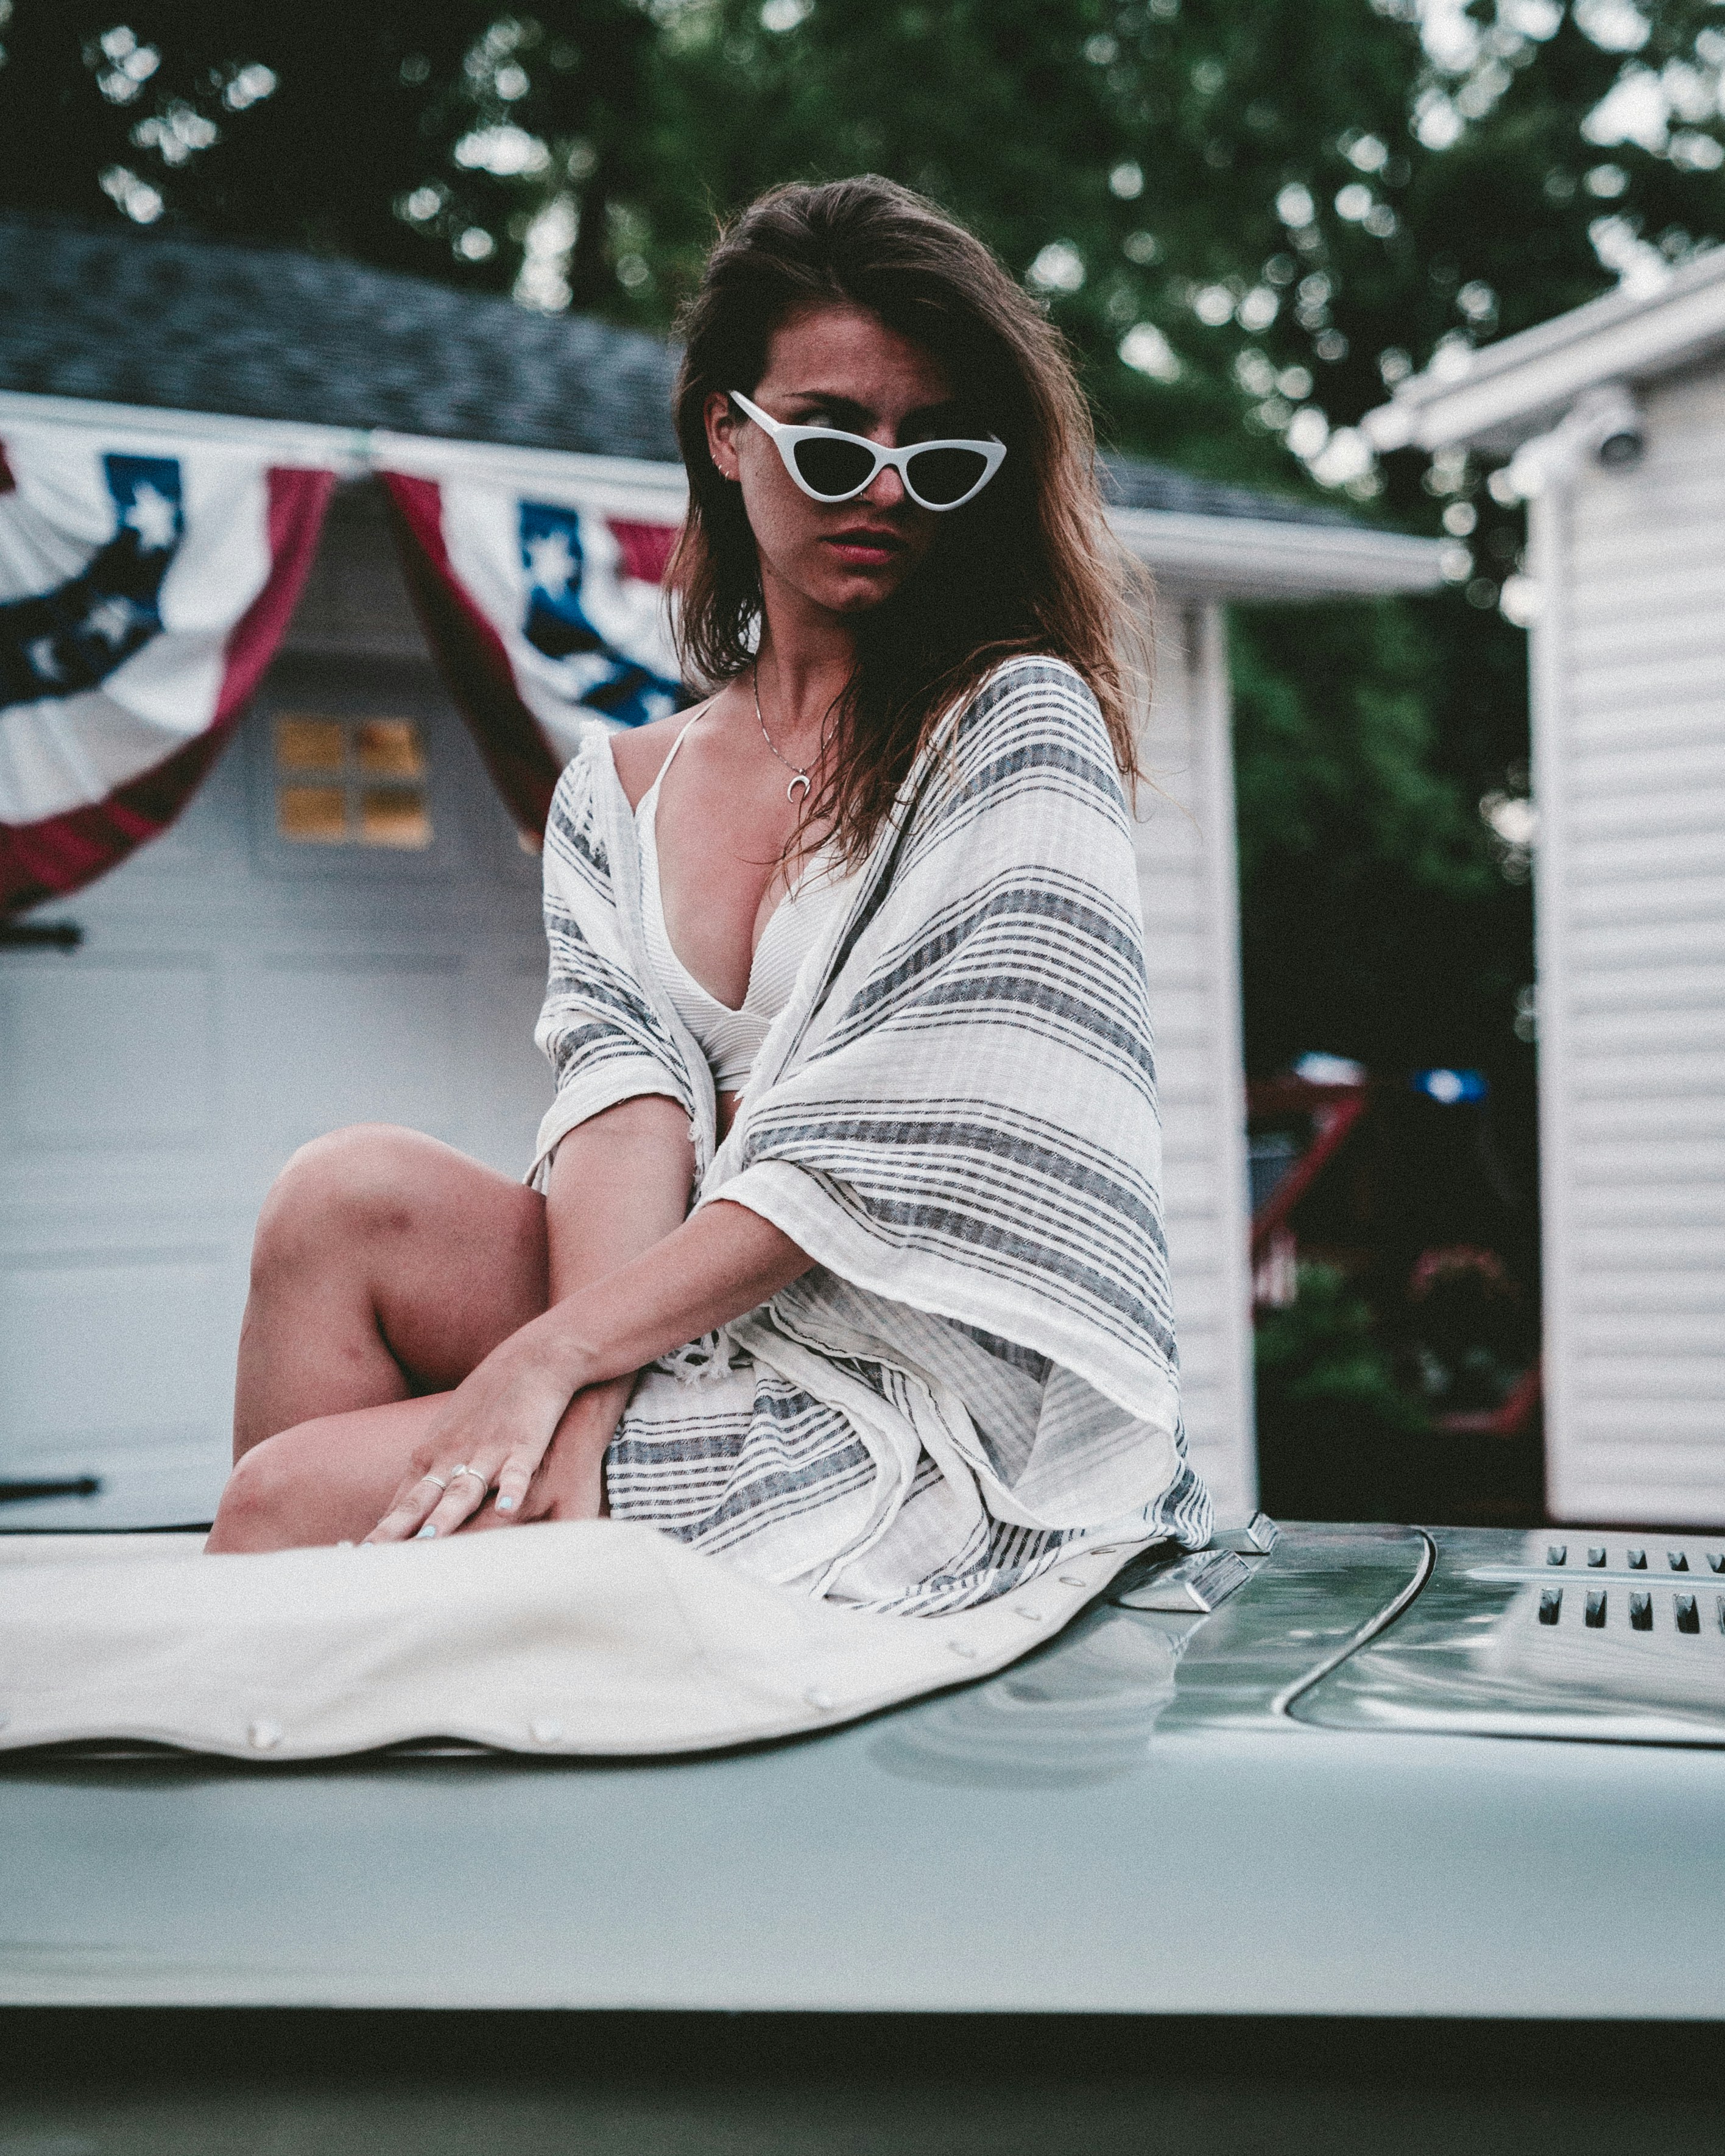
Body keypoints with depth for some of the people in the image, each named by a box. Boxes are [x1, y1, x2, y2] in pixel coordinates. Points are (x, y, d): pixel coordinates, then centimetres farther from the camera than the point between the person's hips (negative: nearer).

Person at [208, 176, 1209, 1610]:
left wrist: (556, 1351, -20)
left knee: (291, 1502, -20)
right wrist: (590, 1415, -22)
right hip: (690, 1341, 5)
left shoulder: (1022, 722, -3)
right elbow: (626, 1102, -2)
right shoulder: (617, 792, 14)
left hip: (920, 1388, -5)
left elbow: (900, 1139, -14)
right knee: (353, 1193, -20)